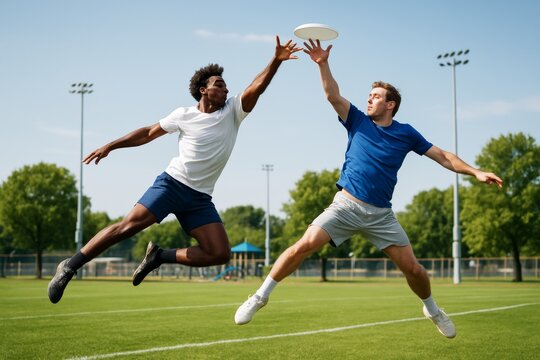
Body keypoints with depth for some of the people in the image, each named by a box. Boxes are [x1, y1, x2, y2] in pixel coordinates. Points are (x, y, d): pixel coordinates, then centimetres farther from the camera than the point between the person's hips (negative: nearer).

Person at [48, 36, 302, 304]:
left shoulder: (233, 111, 6)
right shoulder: (184, 115, 3)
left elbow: (256, 87, -8)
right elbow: (148, 133, 13)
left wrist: (276, 60, -22)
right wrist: (110, 146, 12)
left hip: (201, 198, 3)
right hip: (172, 183, -3)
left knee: (220, 254, -11)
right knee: (128, 226, -18)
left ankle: (160, 256, 5)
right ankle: (70, 266, -8)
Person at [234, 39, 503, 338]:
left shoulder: (406, 134, 6)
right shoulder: (358, 122, 5)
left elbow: (443, 157, 10)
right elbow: (333, 95, -7)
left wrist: (475, 172, 0)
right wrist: (323, 64, -20)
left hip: (381, 214, 1)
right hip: (346, 205, -1)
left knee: (413, 268, 0)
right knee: (304, 246, -19)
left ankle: (432, 310, 30)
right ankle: (260, 296, -7)